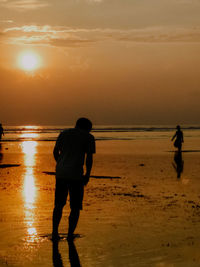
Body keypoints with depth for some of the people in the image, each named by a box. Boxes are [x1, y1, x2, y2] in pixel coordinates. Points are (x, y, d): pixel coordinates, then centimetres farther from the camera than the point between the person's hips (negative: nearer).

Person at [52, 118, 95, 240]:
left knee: (59, 205, 16)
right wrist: (87, 175, 5)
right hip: (76, 175, -4)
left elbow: (55, 152, 16)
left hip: (60, 173, 4)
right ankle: (70, 234, 3)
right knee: (75, 207, 7)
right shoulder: (88, 137, 2)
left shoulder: (64, 133, 13)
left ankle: (55, 232, 14)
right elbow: (89, 158, -4)